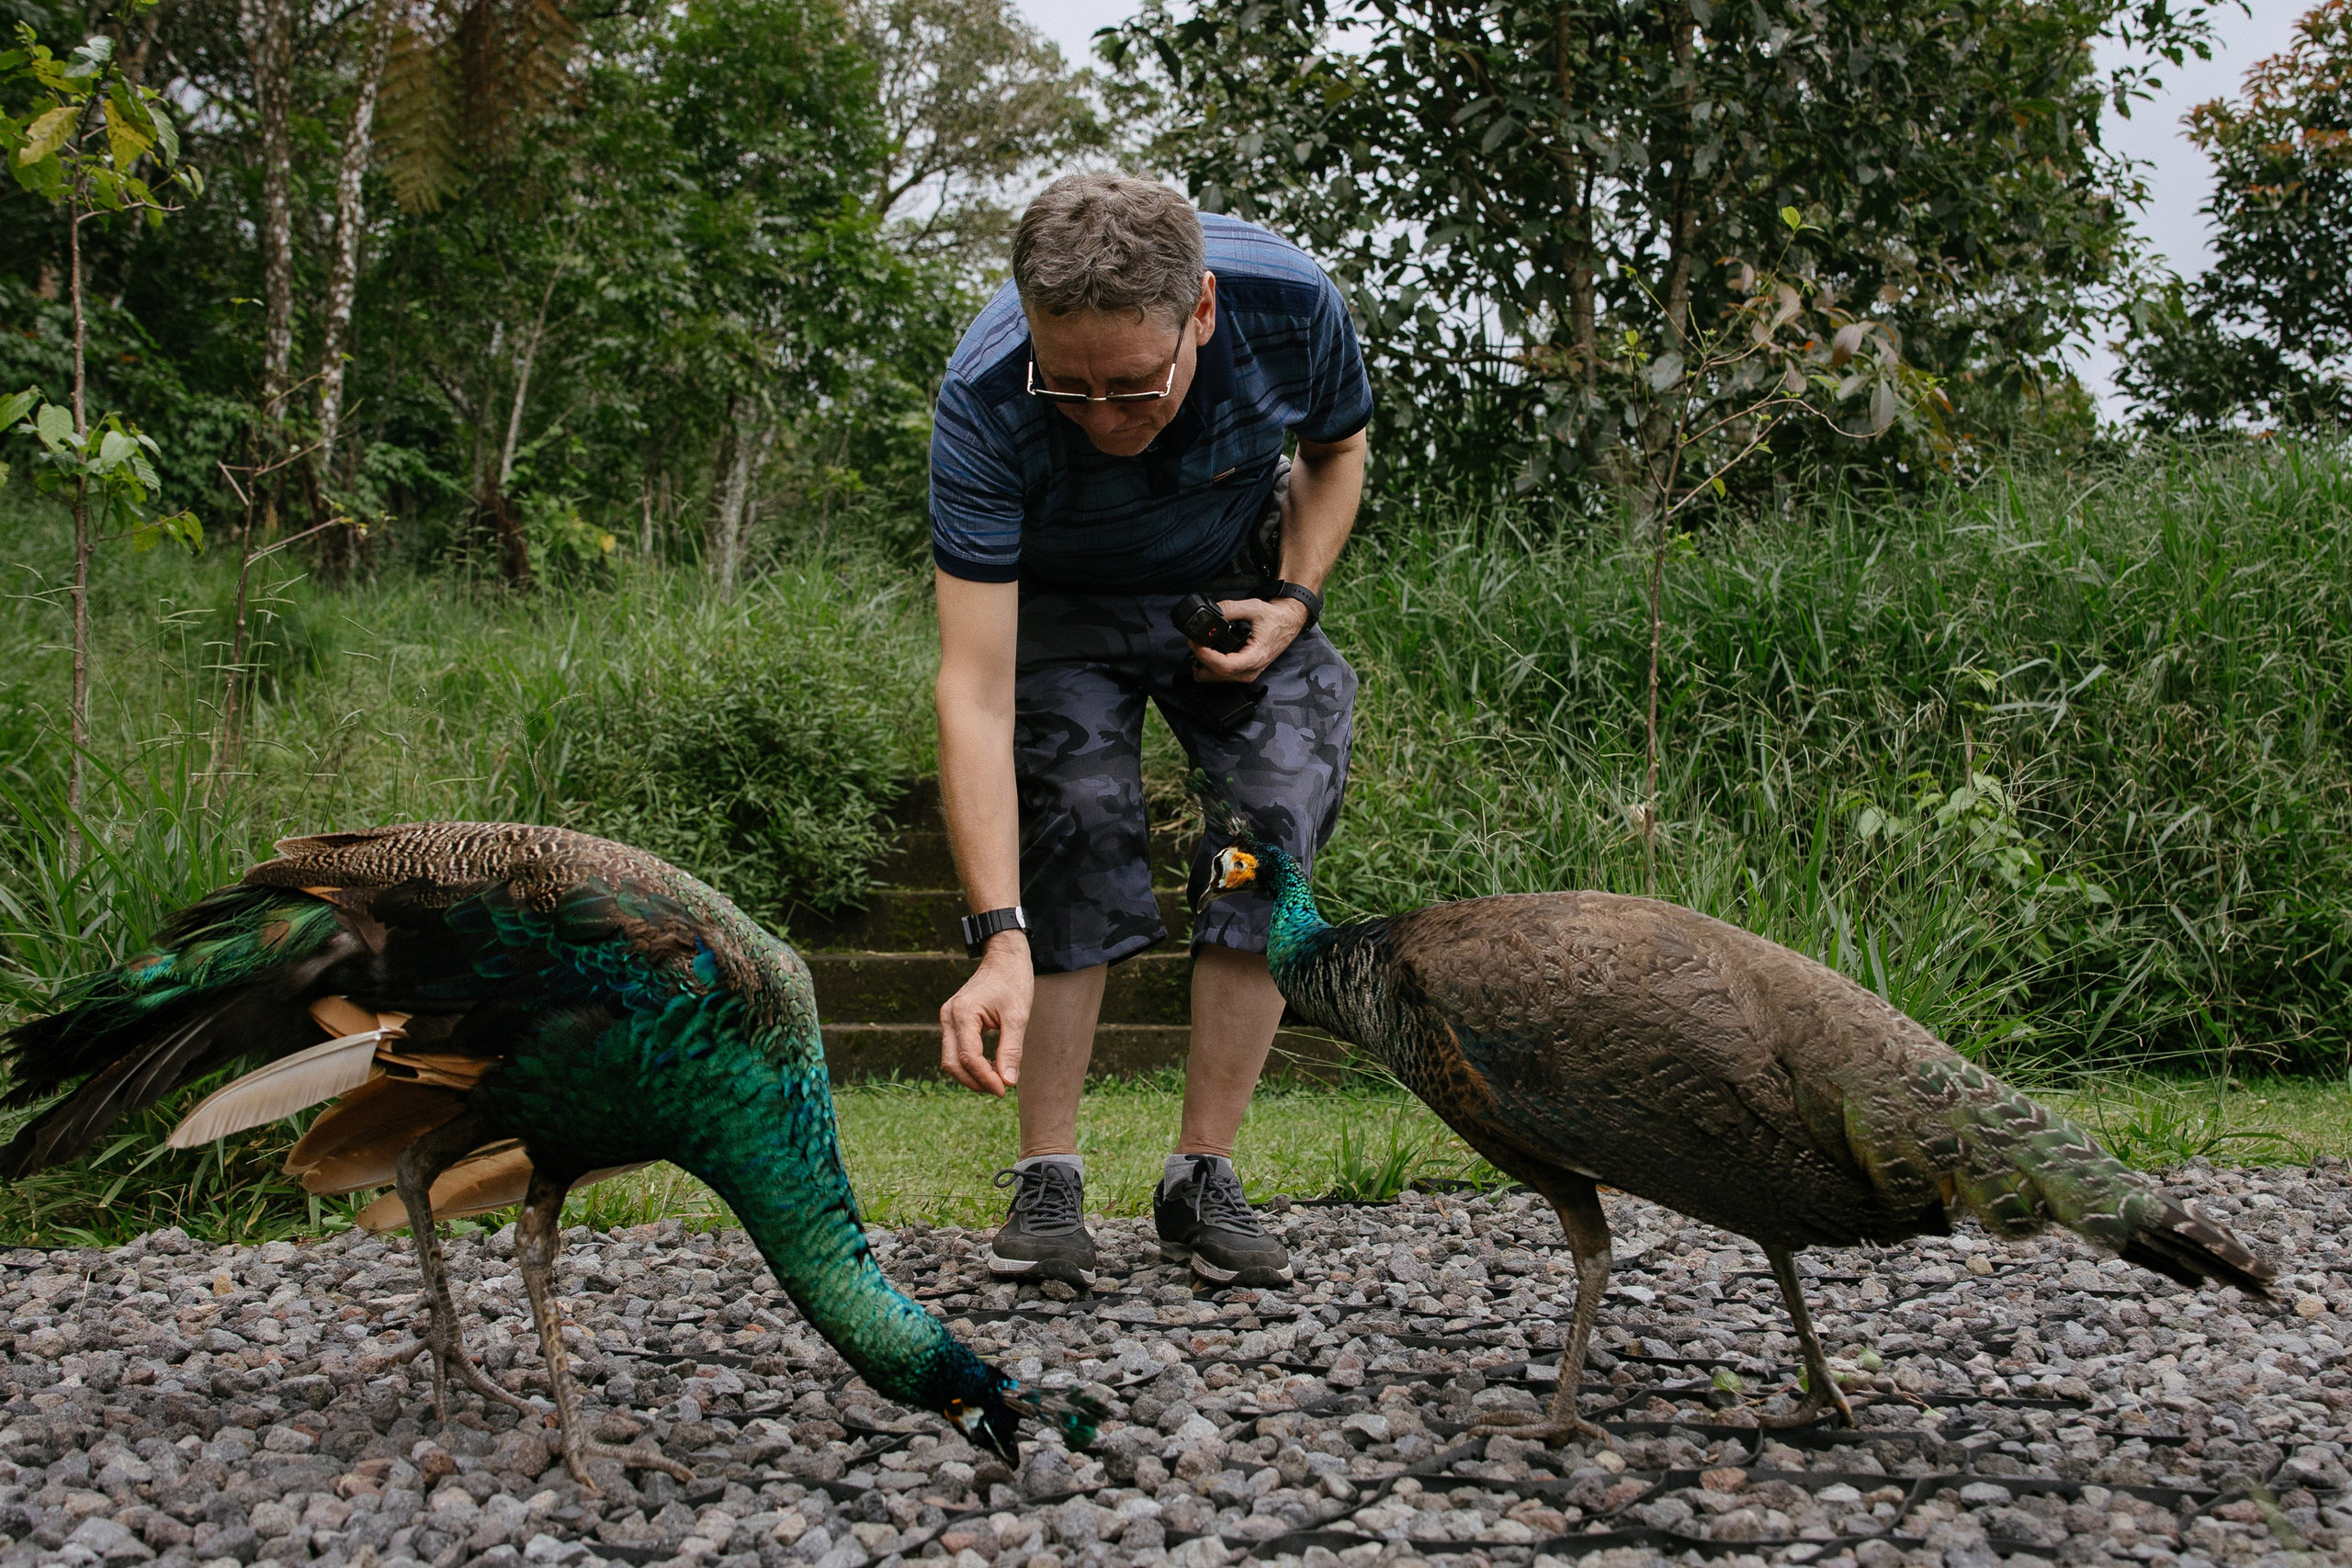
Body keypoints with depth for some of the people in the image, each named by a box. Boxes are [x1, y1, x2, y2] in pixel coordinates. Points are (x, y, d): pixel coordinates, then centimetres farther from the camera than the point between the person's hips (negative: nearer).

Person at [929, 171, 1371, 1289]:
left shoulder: (1291, 304, -31)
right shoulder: (983, 402, -38)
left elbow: (1335, 447, -3)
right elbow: (974, 690, -41)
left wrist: (1294, 600, -19)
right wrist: (999, 941, -48)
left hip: (1237, 588, 2)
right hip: (1061, 601, -2)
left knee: (1280, 811, -14)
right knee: (1075, 823, -21)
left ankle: (1202, 1177, -6)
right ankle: (1046, 1183, -8)